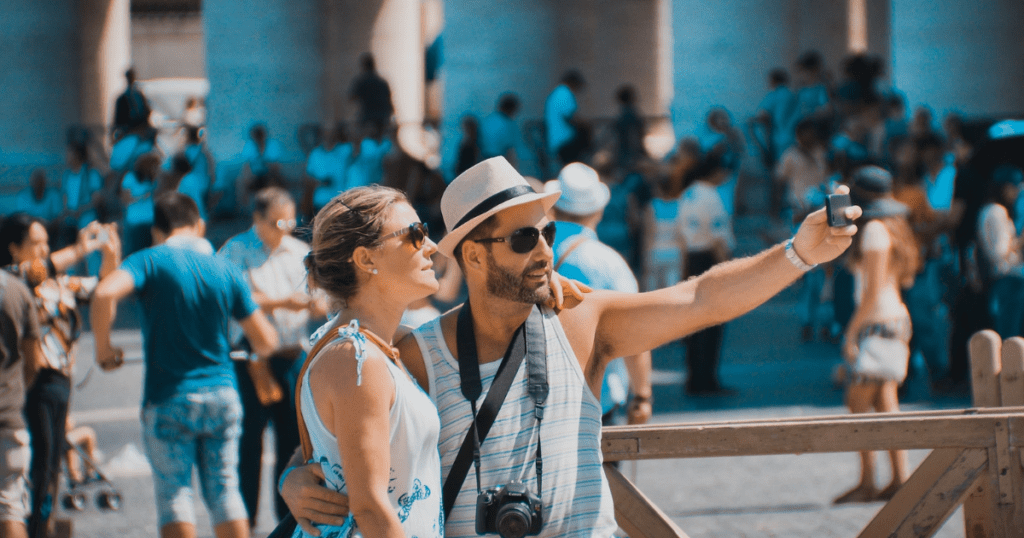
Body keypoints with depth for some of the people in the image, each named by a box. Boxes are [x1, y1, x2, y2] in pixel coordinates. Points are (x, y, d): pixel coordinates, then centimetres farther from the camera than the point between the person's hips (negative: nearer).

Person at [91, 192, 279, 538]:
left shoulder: (152, 260, -6)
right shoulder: (226, 271, 4)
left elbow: (105, 293, -26)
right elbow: (265, 342, 4)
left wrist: (103, 349, -12)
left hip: (169, 398, -3)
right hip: (222, 392, 3)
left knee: (173, 491, 4)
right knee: (224, 490, 11)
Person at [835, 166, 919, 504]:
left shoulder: (874, 230, -12)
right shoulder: (890, 227, 16)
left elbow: (873, 289, -17)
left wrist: (852, 330, -14)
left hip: (878, 323, -10)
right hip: (895, 320, 10)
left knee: (859, 400, -8)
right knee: (885, 402, 8)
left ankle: (867, 483, -8)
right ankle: (900, 477, 5)